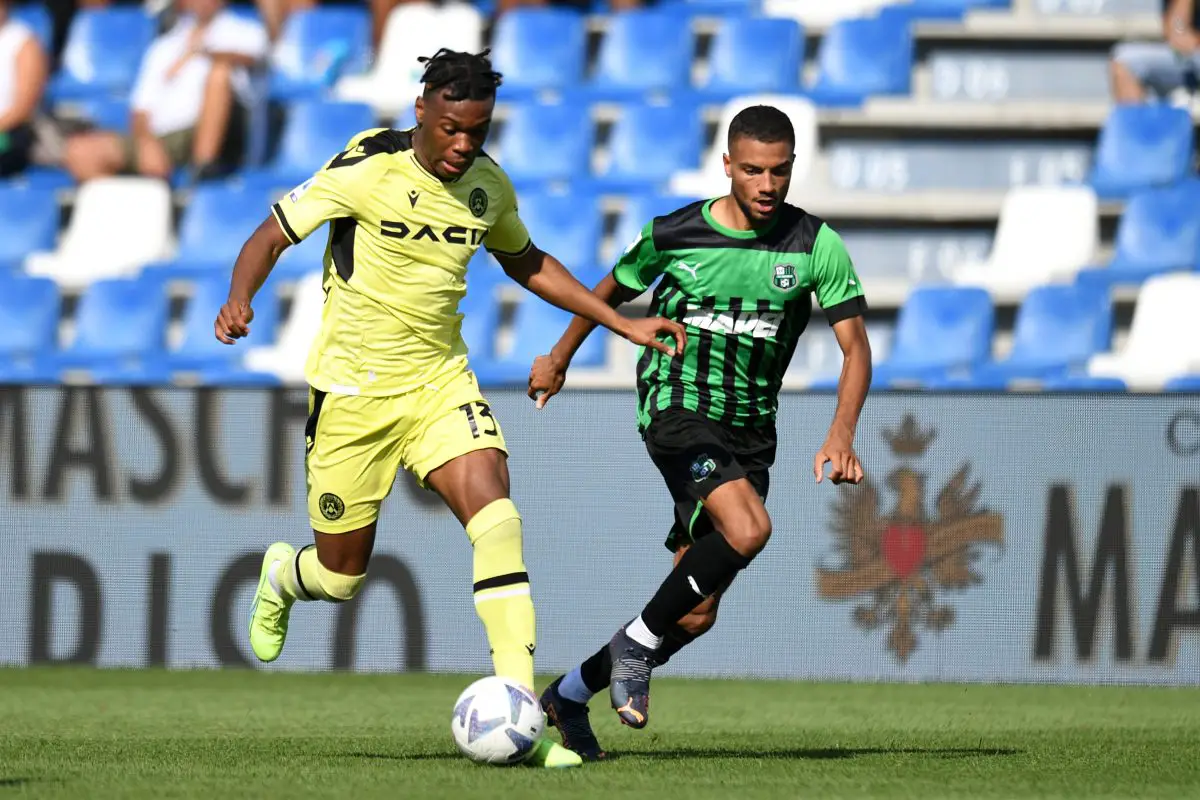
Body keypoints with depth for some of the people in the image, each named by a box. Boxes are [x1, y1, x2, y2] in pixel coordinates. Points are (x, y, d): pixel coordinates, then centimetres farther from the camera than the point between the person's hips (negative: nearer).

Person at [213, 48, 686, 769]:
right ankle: (282, 577, 45)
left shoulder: (488, 185, 0)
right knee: (342, 575, 5)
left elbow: (526, 261, 20)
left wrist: (621, 323, 16)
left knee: (495, 516, -22)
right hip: (353, 390, -3)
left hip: (440, 383, 3)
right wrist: (239, 302, -30)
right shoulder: (364, 171, -15)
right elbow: (272, 237, -9)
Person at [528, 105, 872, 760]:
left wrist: (841, 435, -21)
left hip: (750, 432, 4)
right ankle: (639, 640, -14)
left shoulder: (815, 246, -3)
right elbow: (611, 292, 15)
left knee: (697, 615, 1)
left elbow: (855, 348, -5)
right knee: (748, 529, -32)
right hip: (677, 407, -3)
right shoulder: (672, 234, -5)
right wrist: (558, 360, 29)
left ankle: (569, 694, 20)